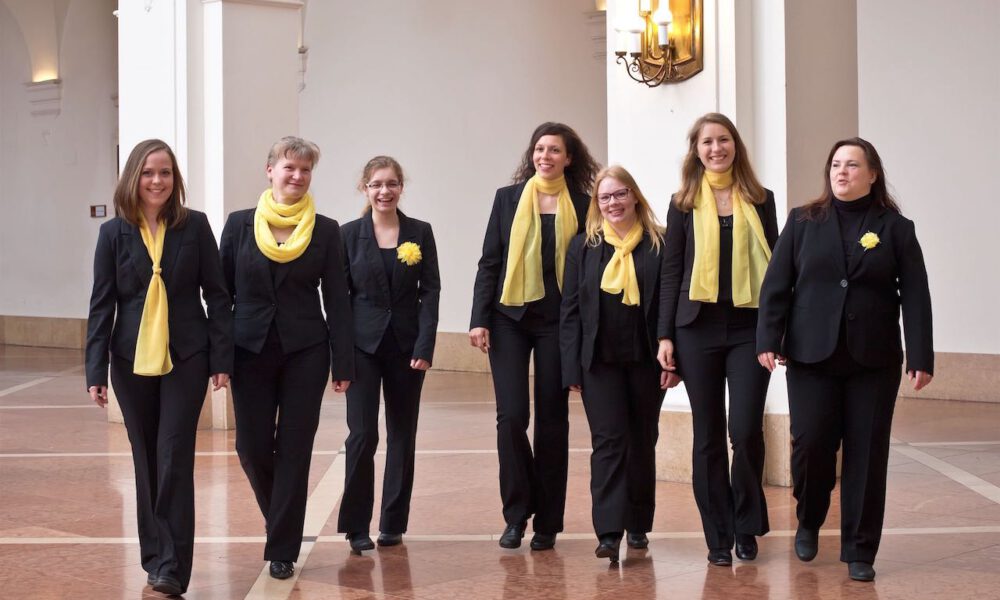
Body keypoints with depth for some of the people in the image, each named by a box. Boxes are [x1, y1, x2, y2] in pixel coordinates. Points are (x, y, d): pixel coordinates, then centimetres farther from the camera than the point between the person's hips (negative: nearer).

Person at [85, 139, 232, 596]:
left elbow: (216, 294, 1)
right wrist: (95, 371, -3)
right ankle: (153, 555, 21)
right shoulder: (114, 233, 2)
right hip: (131, 361, 2)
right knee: (146, 461, 9)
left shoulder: (195, 226, -1)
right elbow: (101, 304, 2)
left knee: (175, 459, -5)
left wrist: (222, 357, -4)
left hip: (186, 358, -2)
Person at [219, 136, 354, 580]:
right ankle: (280, 517, 32)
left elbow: (337, 300, 0)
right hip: (251, 349, 1)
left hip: (305, 351, -1)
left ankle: (283, 548, 11)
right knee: (252, 448, 3)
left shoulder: (326, 231, 0)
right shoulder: (239, 225, 2)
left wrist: (343, 363, -4)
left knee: (294, 449, 1)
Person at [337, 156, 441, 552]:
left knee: (403, 434, 7)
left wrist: (424, 347, -8)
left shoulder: (420, 233, 4)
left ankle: (393, 524, 17)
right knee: (362, 433, -7)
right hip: (364, 345, -1)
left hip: (406, 346, 2)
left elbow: (430, 292, 1)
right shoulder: (350, 234, 1)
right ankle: (356, 526, 3)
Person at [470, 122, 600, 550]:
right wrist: (479, 319, -3)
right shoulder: (508, 198, 5)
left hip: (557, 319, 0)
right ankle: (516, 513, 8)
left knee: (552, 419, 5)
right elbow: (489, 262, 5)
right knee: (511, 416, -6)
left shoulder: (581, 205, 3)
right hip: (509, 318, 0)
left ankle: (547, 522, 14)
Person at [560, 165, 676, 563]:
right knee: (609, 441, -5)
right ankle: (608, 532, -8)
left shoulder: (660, 245, 0)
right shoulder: (583, 247, 5)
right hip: (600, 361, 0)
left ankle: (638, 524, 23)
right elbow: (570, 309, 4)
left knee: (642, 441, 10)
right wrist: (572, 367, -2)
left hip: (647, 359, 0)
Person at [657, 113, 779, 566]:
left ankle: (747, 526, 11)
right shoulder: (684, 204, 6)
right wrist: (665, 336, 0)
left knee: (746, 430, -9)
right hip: (699, 329, 0)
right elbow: (671, 272, 6)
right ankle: (718, 536, 14)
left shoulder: (760, 200, 8)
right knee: (708, 435, 4)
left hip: (749, 328, 0)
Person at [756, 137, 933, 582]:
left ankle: (860, 552, 12)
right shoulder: (803, 222, 6)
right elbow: (776, 285, 3)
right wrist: (769, 340, -7)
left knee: (867, 454, 2)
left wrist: (921, 357, -7)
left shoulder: (896, 228, 5)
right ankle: (809, 521, 24)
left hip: (874, 360, 0)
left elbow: (915, 297, 0)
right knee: (810, 444, -5)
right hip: (811, 356, 0)